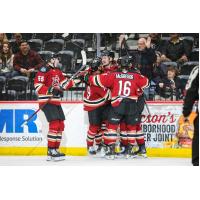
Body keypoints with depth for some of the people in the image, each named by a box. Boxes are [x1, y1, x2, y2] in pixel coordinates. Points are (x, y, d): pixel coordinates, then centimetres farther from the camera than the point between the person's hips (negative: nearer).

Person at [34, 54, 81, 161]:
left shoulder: (58, 71, 17)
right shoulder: (44, 70, -11)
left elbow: (64, 83, 22)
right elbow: (37, 85, -18)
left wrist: (76, 81, 11)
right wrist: (51, 90, -26)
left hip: (56, 101, 10)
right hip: (46, 101, -10)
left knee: (61, 125, 9)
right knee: (55, 124, -17)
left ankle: (55, 149, 17)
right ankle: (51, 151, -16)